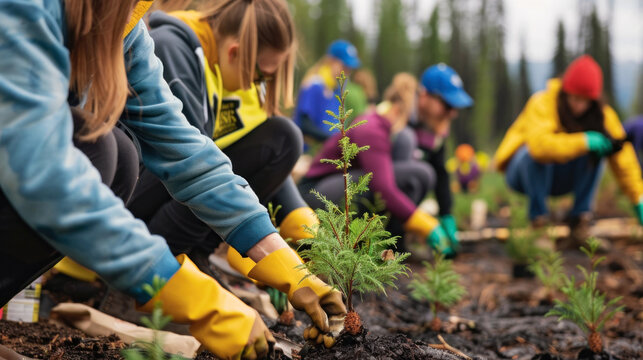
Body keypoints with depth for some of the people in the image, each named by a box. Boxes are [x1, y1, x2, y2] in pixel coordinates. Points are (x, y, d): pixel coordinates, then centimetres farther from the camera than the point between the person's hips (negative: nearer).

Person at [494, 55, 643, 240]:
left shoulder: (602, 114, -9)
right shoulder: (542, 104, -26)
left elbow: (623, 156, -11)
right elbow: (539, 144, -45)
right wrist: (584, 142, -45)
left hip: (561, 178, 4)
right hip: (524, 171, -4)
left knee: (595, 150, -23)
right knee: (537, 154, -38)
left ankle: (580, 214, -14)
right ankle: (538, 216, -20)